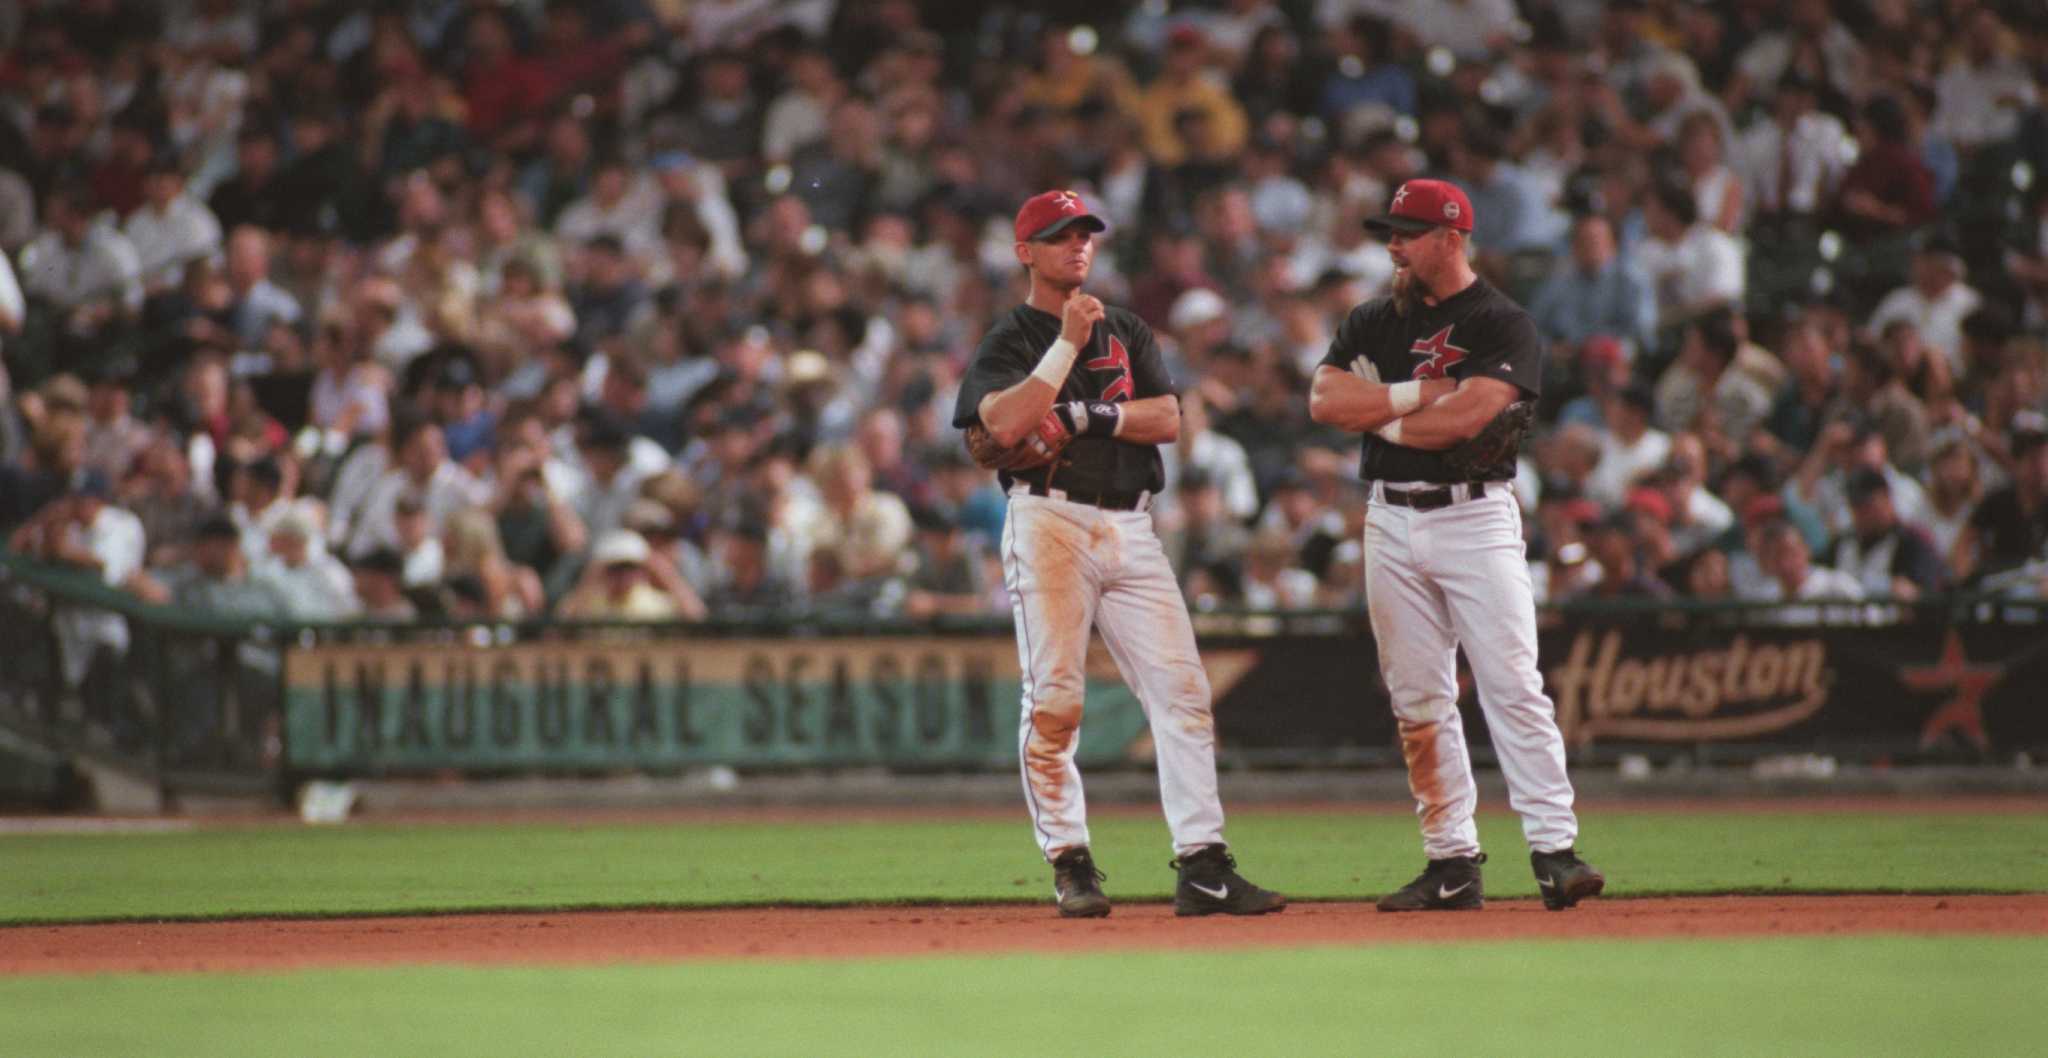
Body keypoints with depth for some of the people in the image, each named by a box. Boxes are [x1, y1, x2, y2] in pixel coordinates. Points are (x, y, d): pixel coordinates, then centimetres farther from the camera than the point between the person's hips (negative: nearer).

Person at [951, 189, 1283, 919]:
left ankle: (1202, 865, -7)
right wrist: (1068, 344, -12)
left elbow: (1168, 419, 6)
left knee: (1182, 691, -5)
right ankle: (1070, 865, 2)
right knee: (1054, 702, -6)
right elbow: (1005, 424, -15)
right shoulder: (1010, 341, 6)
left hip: (1129, 526, 4)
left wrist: (1081, 415, -6)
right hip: (1048, 523, -4)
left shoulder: (1127, 333, 20)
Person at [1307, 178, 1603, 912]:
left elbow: (1466, 418, -18)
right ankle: (1452, 863, 8)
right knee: (1418, 702, 4)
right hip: (1391, 522, 5)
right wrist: (1418, 395, -9)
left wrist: (1380, 414, -3)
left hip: (1474, 518, -5)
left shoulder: (1505, 326, -3)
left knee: (1513, 686, -12)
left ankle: (1555, 850, -14)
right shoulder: (1374, 323, 14)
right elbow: (1324, 402, -1)